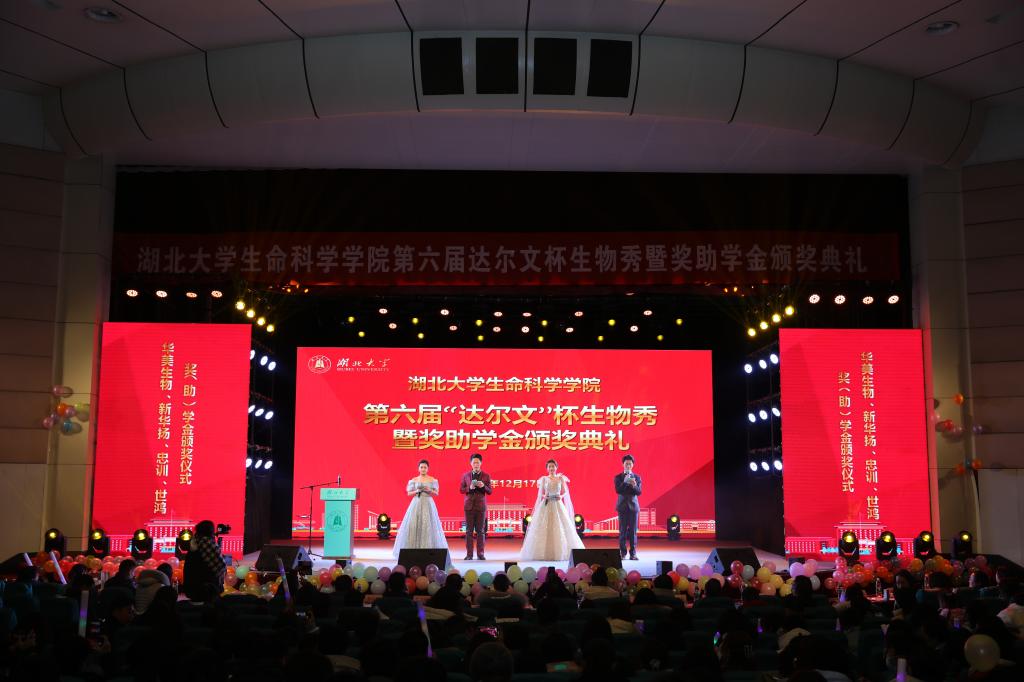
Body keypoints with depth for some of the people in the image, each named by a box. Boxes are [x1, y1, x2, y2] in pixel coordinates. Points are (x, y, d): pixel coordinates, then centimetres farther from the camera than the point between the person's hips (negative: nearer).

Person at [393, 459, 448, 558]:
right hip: (416, 504, 1)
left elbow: (436, 494, 5)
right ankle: (414, 550, -3)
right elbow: (409, 493, 6)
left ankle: (429, 550, -4)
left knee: (428, 526, -8)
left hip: (428, 504, -1)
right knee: (413, 526, -7)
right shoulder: (414, 480, 7)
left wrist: (430, 490, -13)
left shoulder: (432, 480, 5)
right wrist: (417, 491, -11)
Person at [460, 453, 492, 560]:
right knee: (469, 530, 0)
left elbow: (490, 491, 3)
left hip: (481, 505, -1)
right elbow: (461, 490, 7)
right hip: (469, 505, 1)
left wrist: (483, 486, -17)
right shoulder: (465, 475, 7)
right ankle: (469, 554, 4)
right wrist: (469, 488, -12)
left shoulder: (486, 476, 5)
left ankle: (480, 553, 5)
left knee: (480, 531, 0)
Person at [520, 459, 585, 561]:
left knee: (560, 528, -5)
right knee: (544, 528, -5)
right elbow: (540, 493, 6)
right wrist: (544, 496, -14)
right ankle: (545, 553, -2)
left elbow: (565, 492, 7)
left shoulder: (561, 478, 7)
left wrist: (561, 496, -13)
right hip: (546, 506, 0)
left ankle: (560, 552, 1)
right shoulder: (544, 479, 7)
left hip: (558, 505, 0)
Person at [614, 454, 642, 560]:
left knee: (633, 531, 0)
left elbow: (639, 492, -4)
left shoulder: (637, 477, 5)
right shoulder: (618, 477, 2)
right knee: (623, 531, 0)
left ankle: (633, 554, 4)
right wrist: (625, 482, -25)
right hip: (622, 506, -1)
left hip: (633, 506, 1)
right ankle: (622, 553, 5)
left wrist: (634, 485, -25)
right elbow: (618, 490, -10)